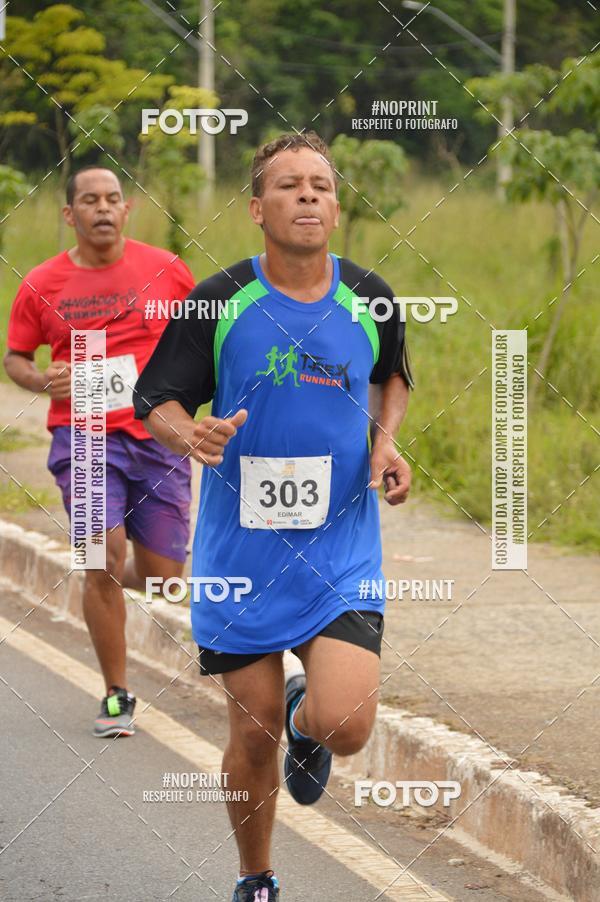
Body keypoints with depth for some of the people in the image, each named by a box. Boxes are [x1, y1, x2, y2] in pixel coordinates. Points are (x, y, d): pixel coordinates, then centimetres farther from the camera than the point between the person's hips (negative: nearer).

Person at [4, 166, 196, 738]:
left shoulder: (165, 271, 2)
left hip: (157, 435, 2)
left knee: (162, 577, 4)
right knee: (104, 554, -14)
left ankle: (110, 581, 42)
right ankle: (116, 696, 0)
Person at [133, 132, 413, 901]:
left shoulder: (369, 300, 0)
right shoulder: (218, 302, -6)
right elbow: (155, 402, -1)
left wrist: (386, 440, 4)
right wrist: (190, 434, -23)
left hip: (341, 550, 1)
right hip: (242, 548, -1)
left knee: (345, 725, -15)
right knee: (254, 733, 5)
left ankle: (305, 718, 23)